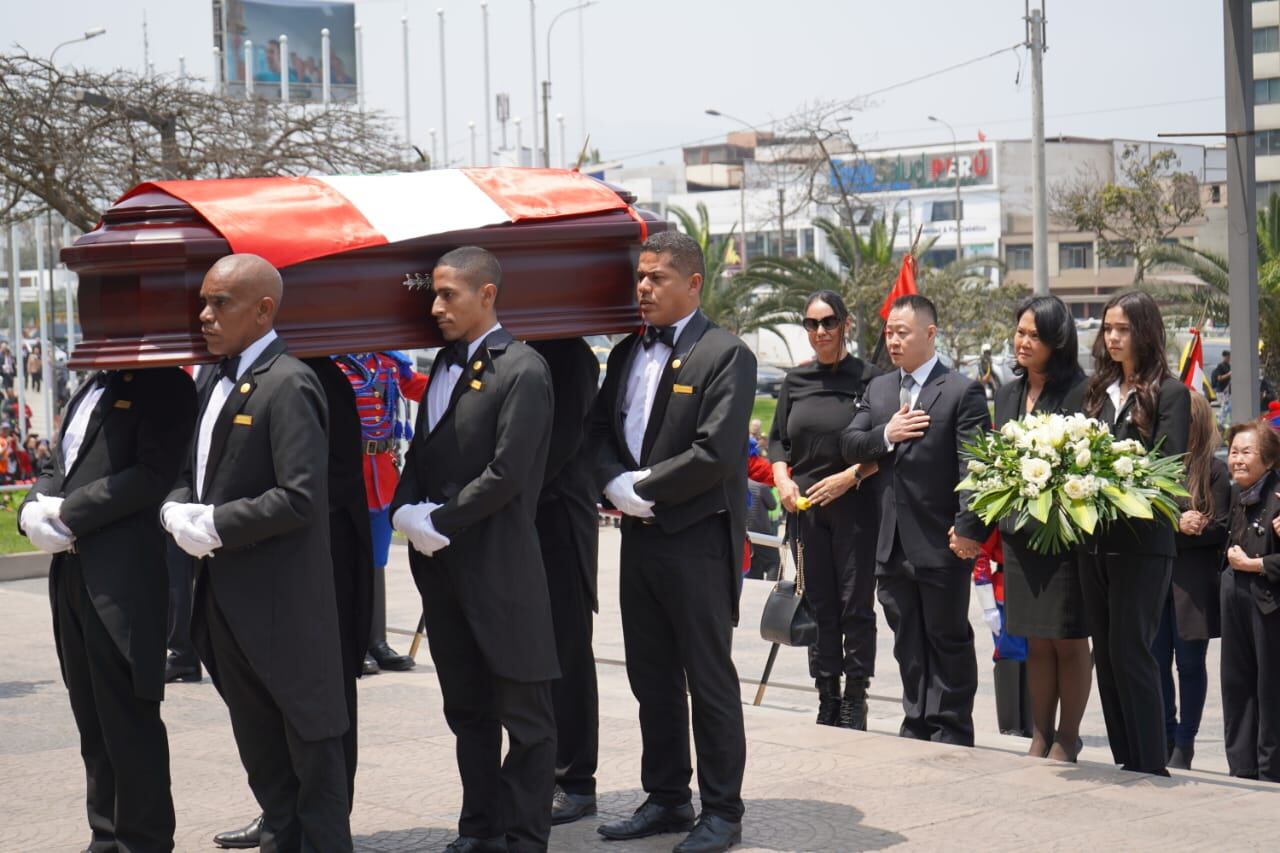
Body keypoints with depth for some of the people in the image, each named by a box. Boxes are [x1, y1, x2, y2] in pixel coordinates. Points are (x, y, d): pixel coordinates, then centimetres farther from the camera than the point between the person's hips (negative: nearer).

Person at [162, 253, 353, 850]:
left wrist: (216, 526, -18)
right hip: (228, 600, 9)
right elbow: (195, 472, 19)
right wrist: (176, 509, -3)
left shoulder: (288, 386, -16)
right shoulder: (213, 381, 12)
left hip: (282, 603, -9)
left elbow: (299, 499, -23)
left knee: (311, 746, 3)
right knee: (260, 750, 18)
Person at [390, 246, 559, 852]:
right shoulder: (445, 365, 14)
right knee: (467, 709, 15)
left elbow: (506, 473, -17)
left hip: (500, 568, -8)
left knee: (524, 713, 2)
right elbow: (421, 453, 16)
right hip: (442, 565, 8)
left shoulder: (522, 371, -11)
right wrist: (406, 512, -2)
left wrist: (439, 521, -11)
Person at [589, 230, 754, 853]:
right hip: (640, 535, 7)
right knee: (651, 679, 14)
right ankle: (667, 799, 25)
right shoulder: (626, 353, 13)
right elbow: (599, 429, 12)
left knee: (710, 682, 1)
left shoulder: (725, 356, -10)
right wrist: (616, 483, -8)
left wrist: (643, 488, -13)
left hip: (697, 540, -7)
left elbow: (716, 453, -19)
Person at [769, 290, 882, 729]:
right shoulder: (795, 381, 10)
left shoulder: (868, 378, -4)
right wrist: (783, 480, -2)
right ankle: (827, 701, 16)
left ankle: (855, 701, 7)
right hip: (805, 507, 4)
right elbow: (778, 440, 15)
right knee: (818, 606, 8)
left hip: (855, 507, -4)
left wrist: (850, 476, -15)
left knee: (856, 606, -1)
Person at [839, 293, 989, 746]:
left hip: (941, 543, -6)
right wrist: (886, 435, -12)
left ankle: (950, 730, 13)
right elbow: (848, 444, 7)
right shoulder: (877, 388, 13)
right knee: (908, 643, 14)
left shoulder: (962, 391, -8)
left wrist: (968, 528, -21)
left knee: (949, 641, 5)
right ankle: (917, 724, 24)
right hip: (891, 543, 6)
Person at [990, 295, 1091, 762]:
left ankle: (1067, 737, 13)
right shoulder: (1008, 394, 12)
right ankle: (1041, 734, 23)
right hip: (1020, 531, 6)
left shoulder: (1080, 392, -9)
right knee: (1036, 641, 13)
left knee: (1069, 640, 3)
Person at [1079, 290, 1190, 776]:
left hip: (1142, 542, -7)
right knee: (1106, 655, 9)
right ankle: (1124, 765, 17)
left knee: (1130, 652, -7)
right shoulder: (1099, 390, 14)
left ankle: (1151, 769, 0)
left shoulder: (1169, 394, -4)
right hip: (1095, 541, 7)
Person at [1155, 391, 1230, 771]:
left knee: (1189, 662, 3)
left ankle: (1185, 743, 14)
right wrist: (1177, 525, -15)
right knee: (1157, 661, 5)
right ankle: (1166, 736, 19)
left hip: (1195, 582, -3)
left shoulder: (1214, 470, -2)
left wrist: (1167, 533, -13)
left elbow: (1220, 528, -6)